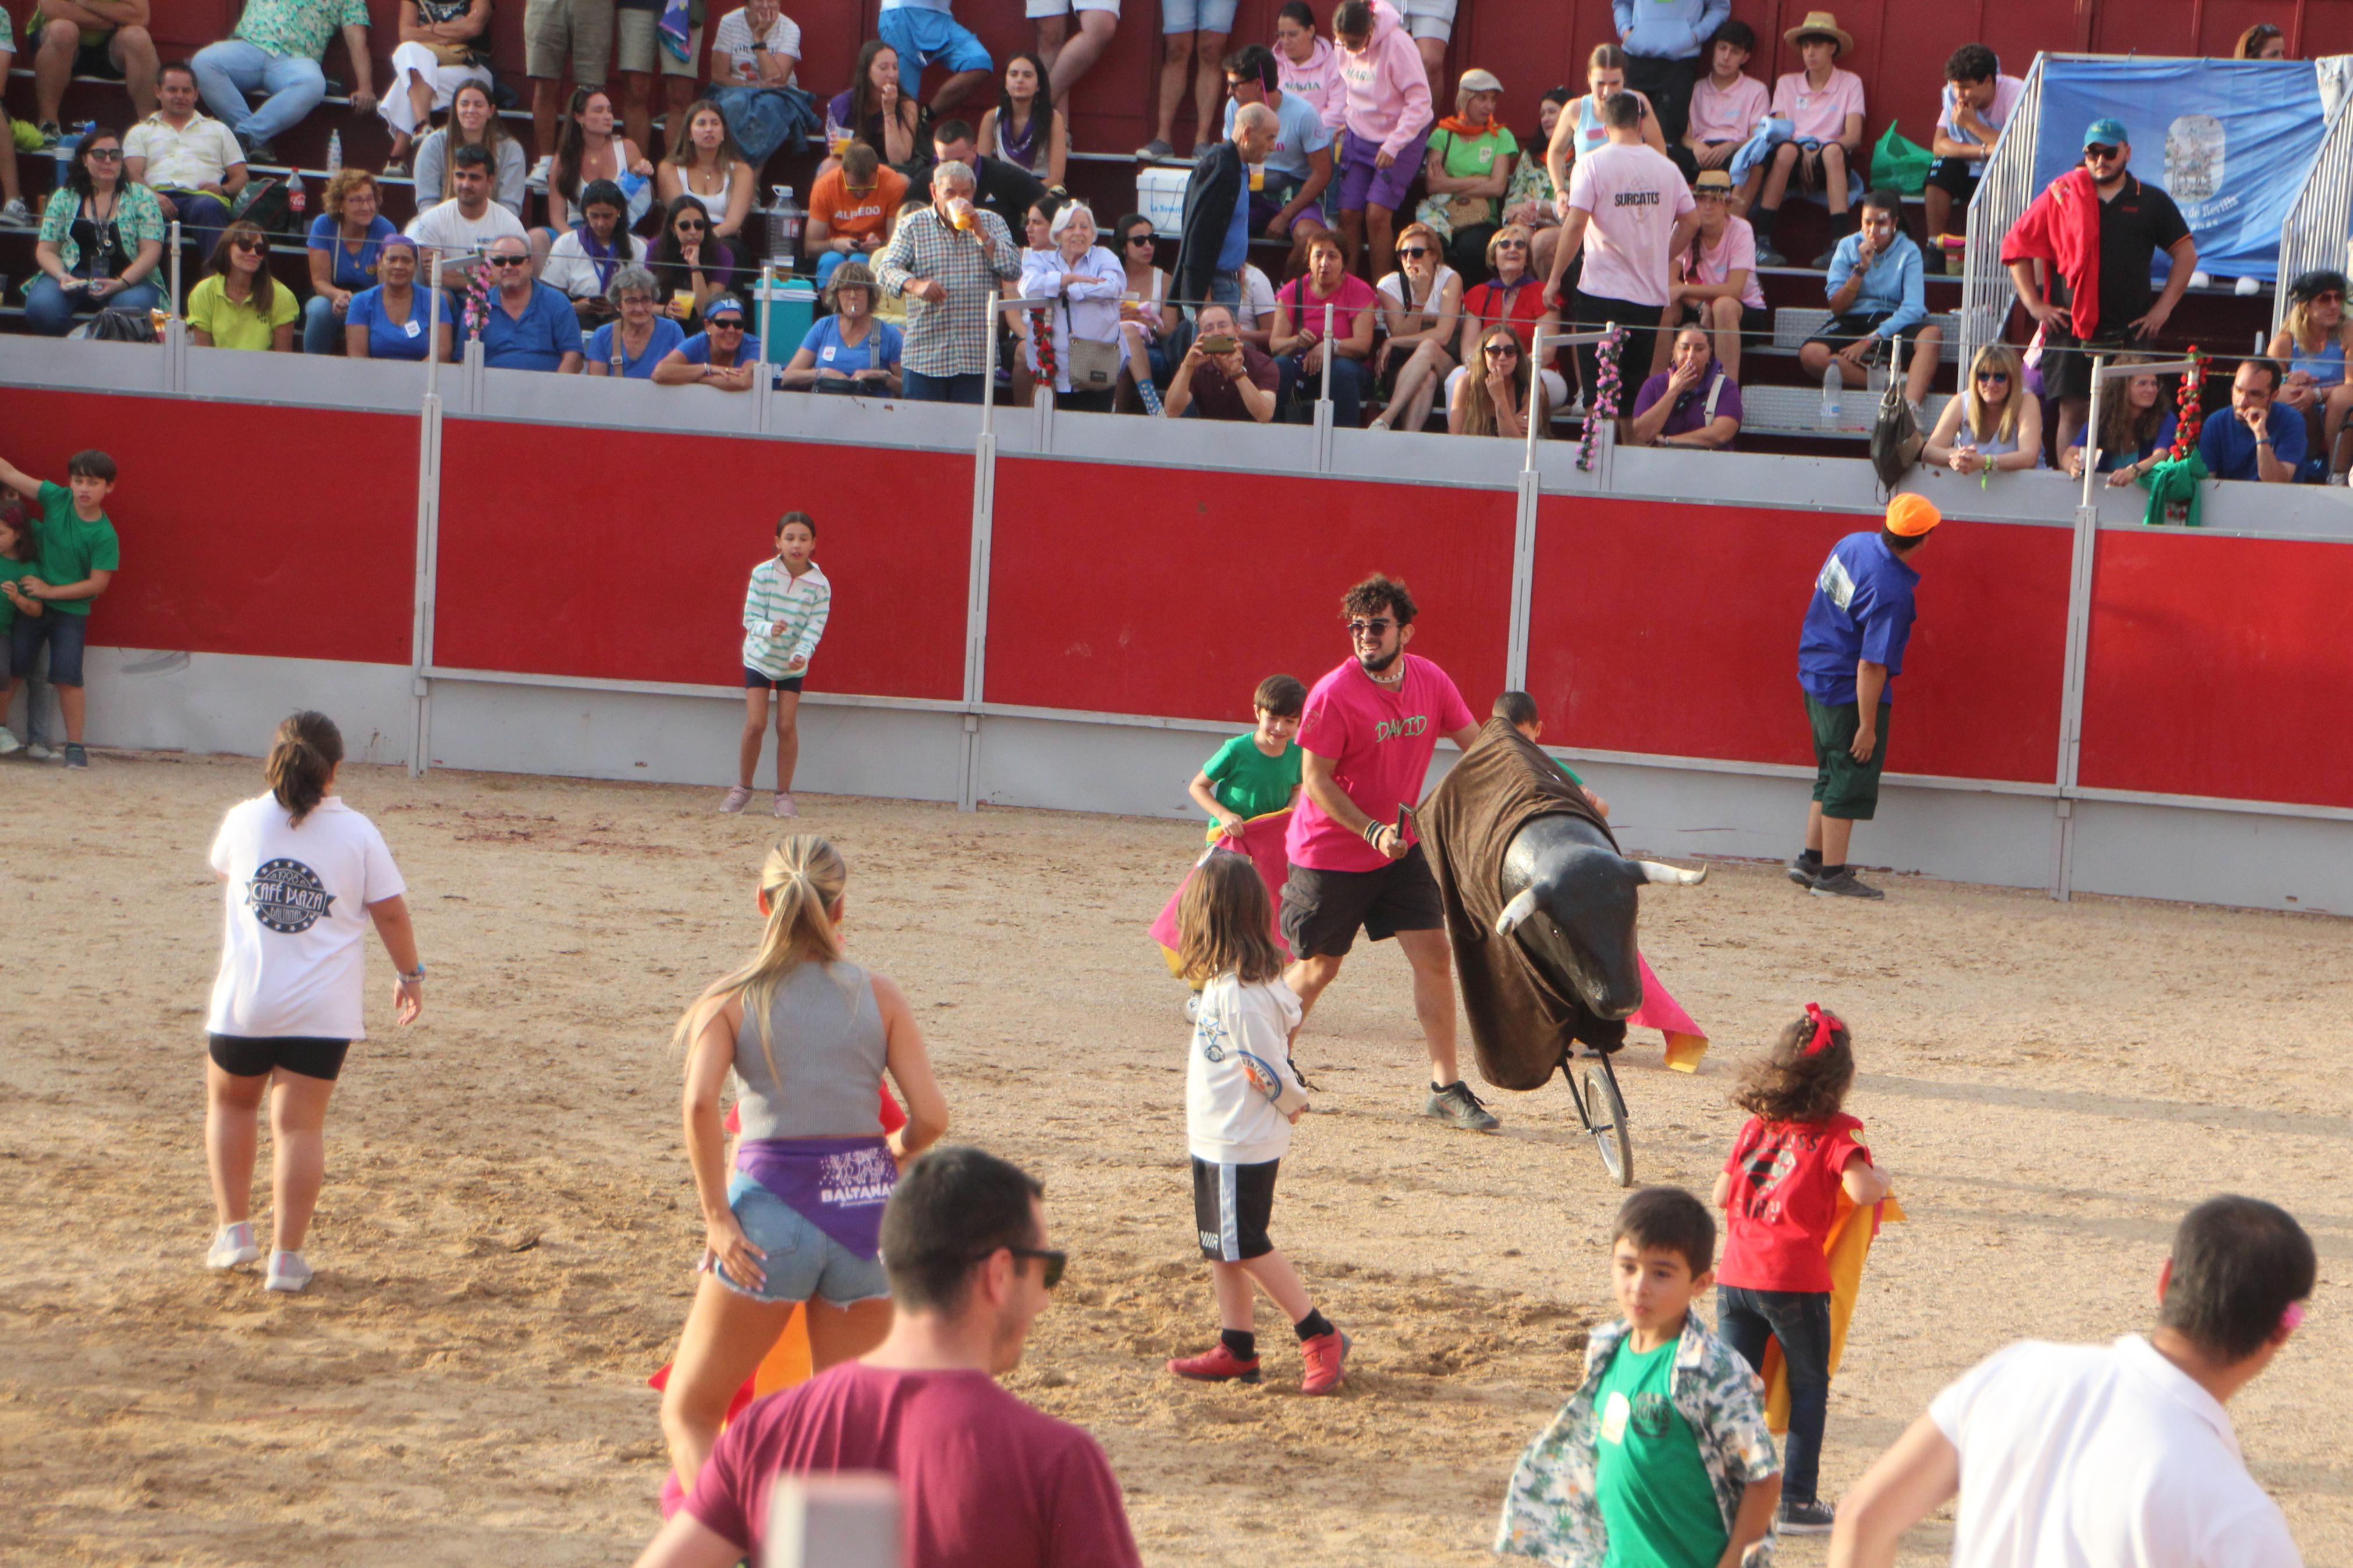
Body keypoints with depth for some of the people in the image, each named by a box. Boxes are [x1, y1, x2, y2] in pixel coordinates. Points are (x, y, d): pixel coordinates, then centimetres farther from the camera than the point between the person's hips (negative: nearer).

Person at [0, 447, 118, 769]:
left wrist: (50, 591, -15)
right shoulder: (57, 499, -5)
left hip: (71, 612, -4)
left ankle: (75, 746, 0)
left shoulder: (105, 535, -15)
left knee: (68, 677, -9)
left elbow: (98, 584, -15)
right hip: (31, 604, 4)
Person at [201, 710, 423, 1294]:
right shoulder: (357, 833, -3)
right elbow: (391, 913, 1)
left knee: (230, 1103, 23)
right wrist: (411, 974, 17)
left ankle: (233, 1230, 18)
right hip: (323, 1006, -1)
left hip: (244, 999, 1)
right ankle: (286, 1256, -2)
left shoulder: (245, 820, 1)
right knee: (299, 1125, 1)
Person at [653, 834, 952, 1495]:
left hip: (772, 1203, -2)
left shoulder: (732, 998, 1)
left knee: (688, 1413, 10)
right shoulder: (879, 996, 5)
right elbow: (931, 1117, -1)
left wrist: (717, 1216, -10)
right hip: (866, 1204, 2)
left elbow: (700, 1102, -15)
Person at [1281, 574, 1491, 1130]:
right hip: (1330, 853, -5)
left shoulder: (1430, 682, -3)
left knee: (1434, 955, -4)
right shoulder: (1333, 695, -19)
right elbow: (1316, 781, -17)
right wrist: (1372, 832, -26)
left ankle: (1446, 1086, 1)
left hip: (1400, 851, 5)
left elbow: (1477, 744, 5)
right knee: (1317, 967, 6)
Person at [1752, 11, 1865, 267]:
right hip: (1796, 164, 1)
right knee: (1787, 150, -35)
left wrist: (1816, 152, -18)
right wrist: (1802, 153, -16)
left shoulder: (1850, 83, 10)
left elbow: (1853, 137, -1)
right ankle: (1762, 243, -39)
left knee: (1833, 151, -37)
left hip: (1828, 162, -1)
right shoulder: (1787, 84, 16)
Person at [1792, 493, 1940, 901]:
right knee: (1851, 780, 1)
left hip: (1815, 679, 9)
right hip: (1850, 693, -9)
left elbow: (1822, 591, 15)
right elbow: (1872, 665, -26)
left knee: (1832, 774, 20)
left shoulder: (1854, 543, -3)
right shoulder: (1892, 591, -27)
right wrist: (1868, 726, -19)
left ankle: (1811, 859, 26)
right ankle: (1831, 875, 5)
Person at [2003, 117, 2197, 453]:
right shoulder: (2062, 196, 8)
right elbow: (2016, 247, 11)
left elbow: (2186, 254, 16)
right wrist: (2035, 304, 3)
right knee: (2073, 412, -4)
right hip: (2070, 326, -1)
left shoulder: (2152, 202, 11)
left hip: (2130, 333, 1)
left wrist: (2164, 307, 6)